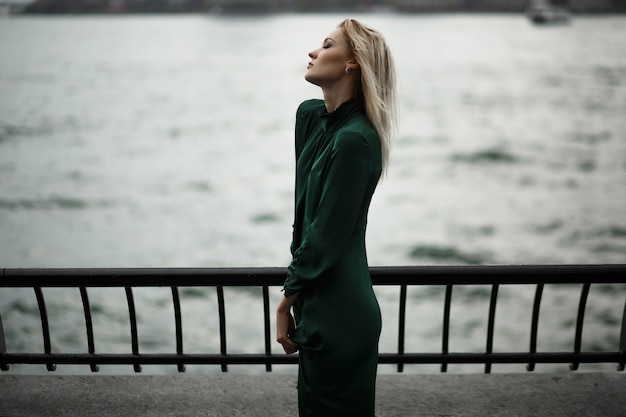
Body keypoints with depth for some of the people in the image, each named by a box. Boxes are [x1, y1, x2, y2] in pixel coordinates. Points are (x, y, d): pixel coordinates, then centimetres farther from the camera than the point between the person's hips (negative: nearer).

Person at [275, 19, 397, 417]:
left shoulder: (355, 140, -22)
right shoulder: (309, 116, 4)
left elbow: (328, 234, -19)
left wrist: (287, 301, -9)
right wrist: (297, 283, 7)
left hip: (338, 312, -8)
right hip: (319, 300, 8)